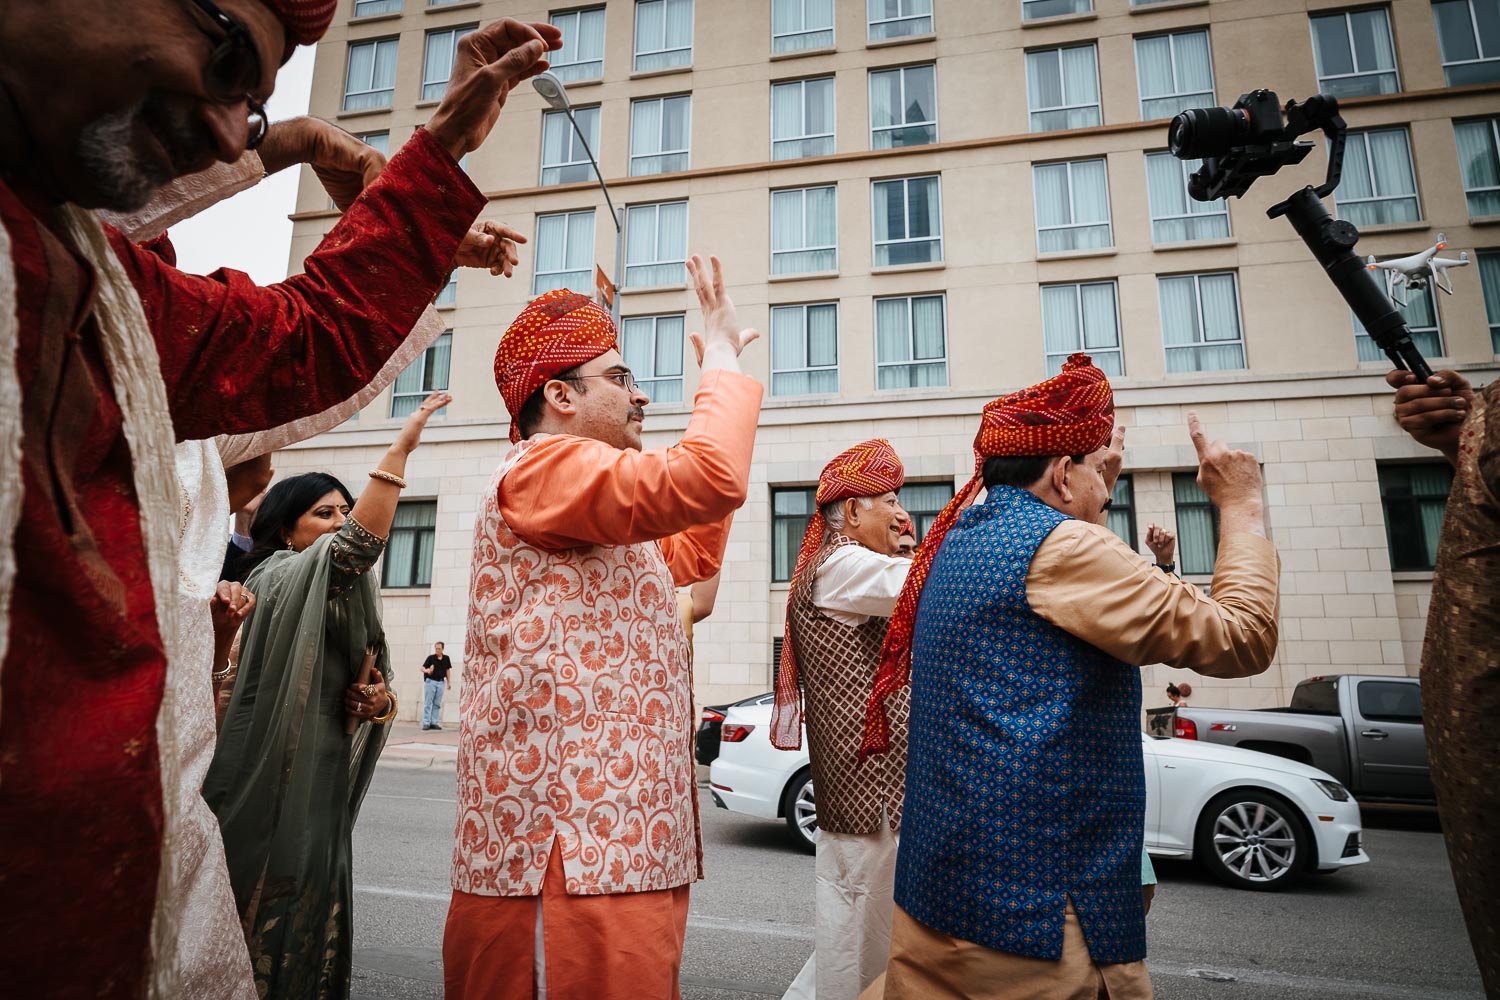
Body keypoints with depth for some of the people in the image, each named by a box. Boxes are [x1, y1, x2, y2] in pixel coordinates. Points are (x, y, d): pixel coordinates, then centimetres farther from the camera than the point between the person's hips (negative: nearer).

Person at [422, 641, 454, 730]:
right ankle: (426, 723, 1)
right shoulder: (431, 658, -4)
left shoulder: (446, 659, 5)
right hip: (430, 681, -3)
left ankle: (434, 723, 10)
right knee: (428, 703, -2)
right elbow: (422, 668, -6)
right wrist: (427, 671, -28)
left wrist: (448, 682, 14)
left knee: (437, 704, 5)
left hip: (441, 682, 3)